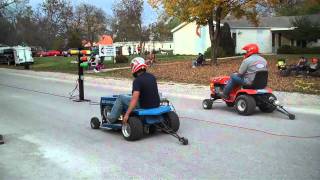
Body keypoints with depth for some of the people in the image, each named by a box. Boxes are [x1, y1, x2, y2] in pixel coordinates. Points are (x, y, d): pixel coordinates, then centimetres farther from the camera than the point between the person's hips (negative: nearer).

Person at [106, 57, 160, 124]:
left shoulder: (137, 81, -18)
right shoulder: (152, 76, 6)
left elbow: (135, 99, -27)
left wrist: (127, 114, -26)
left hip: (144, 106, -7)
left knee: (121, 98, 9)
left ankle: (111, 119, 20)